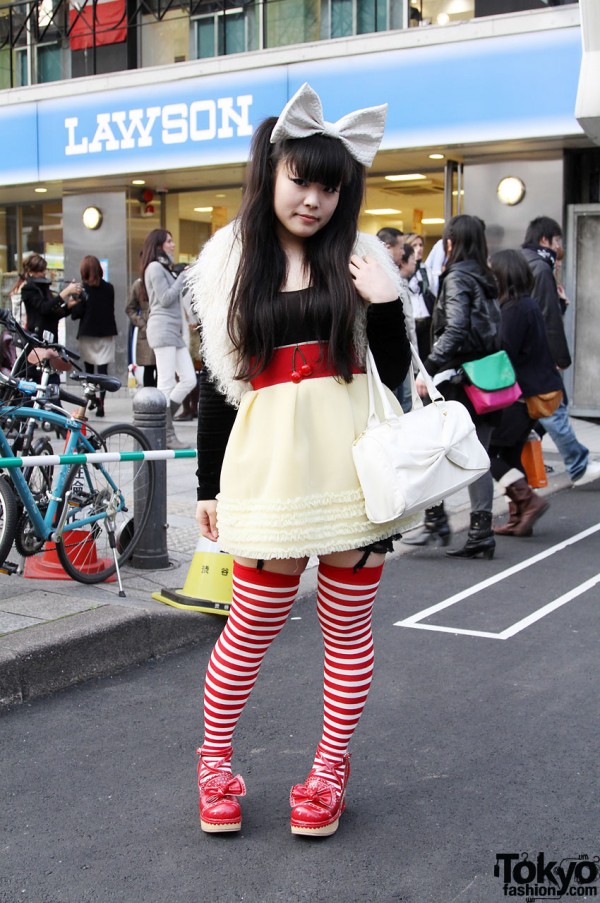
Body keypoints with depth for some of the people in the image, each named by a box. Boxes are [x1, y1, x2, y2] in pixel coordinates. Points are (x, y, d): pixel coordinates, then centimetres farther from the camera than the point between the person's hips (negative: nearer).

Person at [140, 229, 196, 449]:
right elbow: (165, 299, -13)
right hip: (162, 328, -10)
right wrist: (183, 277, -7)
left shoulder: (165, 267, 25)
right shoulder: (155, 267, -5)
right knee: (167, 383, -9)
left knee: (189, 380, 3)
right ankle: (167, 435, -7)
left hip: (174, 330, 10)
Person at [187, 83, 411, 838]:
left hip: (353, 463, 1)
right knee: (254, 624, 3)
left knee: (348, 625, 8)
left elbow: (393, 373, 6)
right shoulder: (231, 265, 5)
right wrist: (208, 484, 8)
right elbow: (215, 384, 8)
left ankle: (330, 770, 26)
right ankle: (215, 762, 25)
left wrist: (386, 303, -10)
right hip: (271, 464, -1)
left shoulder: (357, 262, 6)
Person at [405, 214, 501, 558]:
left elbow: (455, 331, -20)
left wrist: (430, 368, -20)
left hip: (458, 378, -7)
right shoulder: (486, 278, 14)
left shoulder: (457, 277, -8)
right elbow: (495, 330, 13)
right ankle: (482, 531, 7)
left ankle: (436, 521, 4)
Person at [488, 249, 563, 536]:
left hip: (523, 394, -10)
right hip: (531, 390, 10)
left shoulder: (516, 308, -16)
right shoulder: (527, 304, 14)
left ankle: (528, 499, -6)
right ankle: (519, 518, 16)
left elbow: (504, 354, -20)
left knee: (485, 450, -4)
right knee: (510, 453, 13)